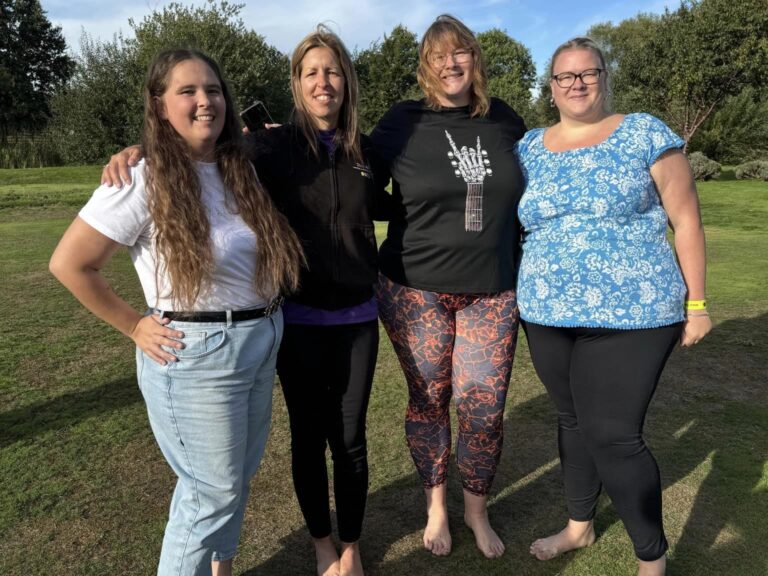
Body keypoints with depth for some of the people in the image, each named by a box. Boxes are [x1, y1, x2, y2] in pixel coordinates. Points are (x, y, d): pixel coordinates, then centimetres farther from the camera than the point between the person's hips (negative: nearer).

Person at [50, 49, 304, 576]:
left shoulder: (239, 170, 4)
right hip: (197, 354, -7)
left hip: (262, 342, 7)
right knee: (212, 491, 6)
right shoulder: (145, 182, -15)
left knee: (239, 475, 21)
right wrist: (134, 326, -9)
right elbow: (69, 263, -12)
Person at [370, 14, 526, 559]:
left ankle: (477, 508, 29)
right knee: (428, 401, 9)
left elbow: (527, 194, 18)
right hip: (416, 290, -1)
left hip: (493, 291, 2)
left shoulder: (505, 121, 6)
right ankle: (436, 506, 32)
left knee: (484, 407, 2)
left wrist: (522, 271, 15)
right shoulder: (402, 123, -2)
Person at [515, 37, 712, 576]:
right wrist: (522, 294, 8)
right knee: (573, 419, 17)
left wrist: (696, 302, -3)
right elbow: (513, 222, 15)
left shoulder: (645, 133, -2)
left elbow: (685, 219, -1)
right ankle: (580, 526, 39)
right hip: (548, 315, 5)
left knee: (614, 435, -4)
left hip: (630, 314, -4)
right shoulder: (529, 147, 9)